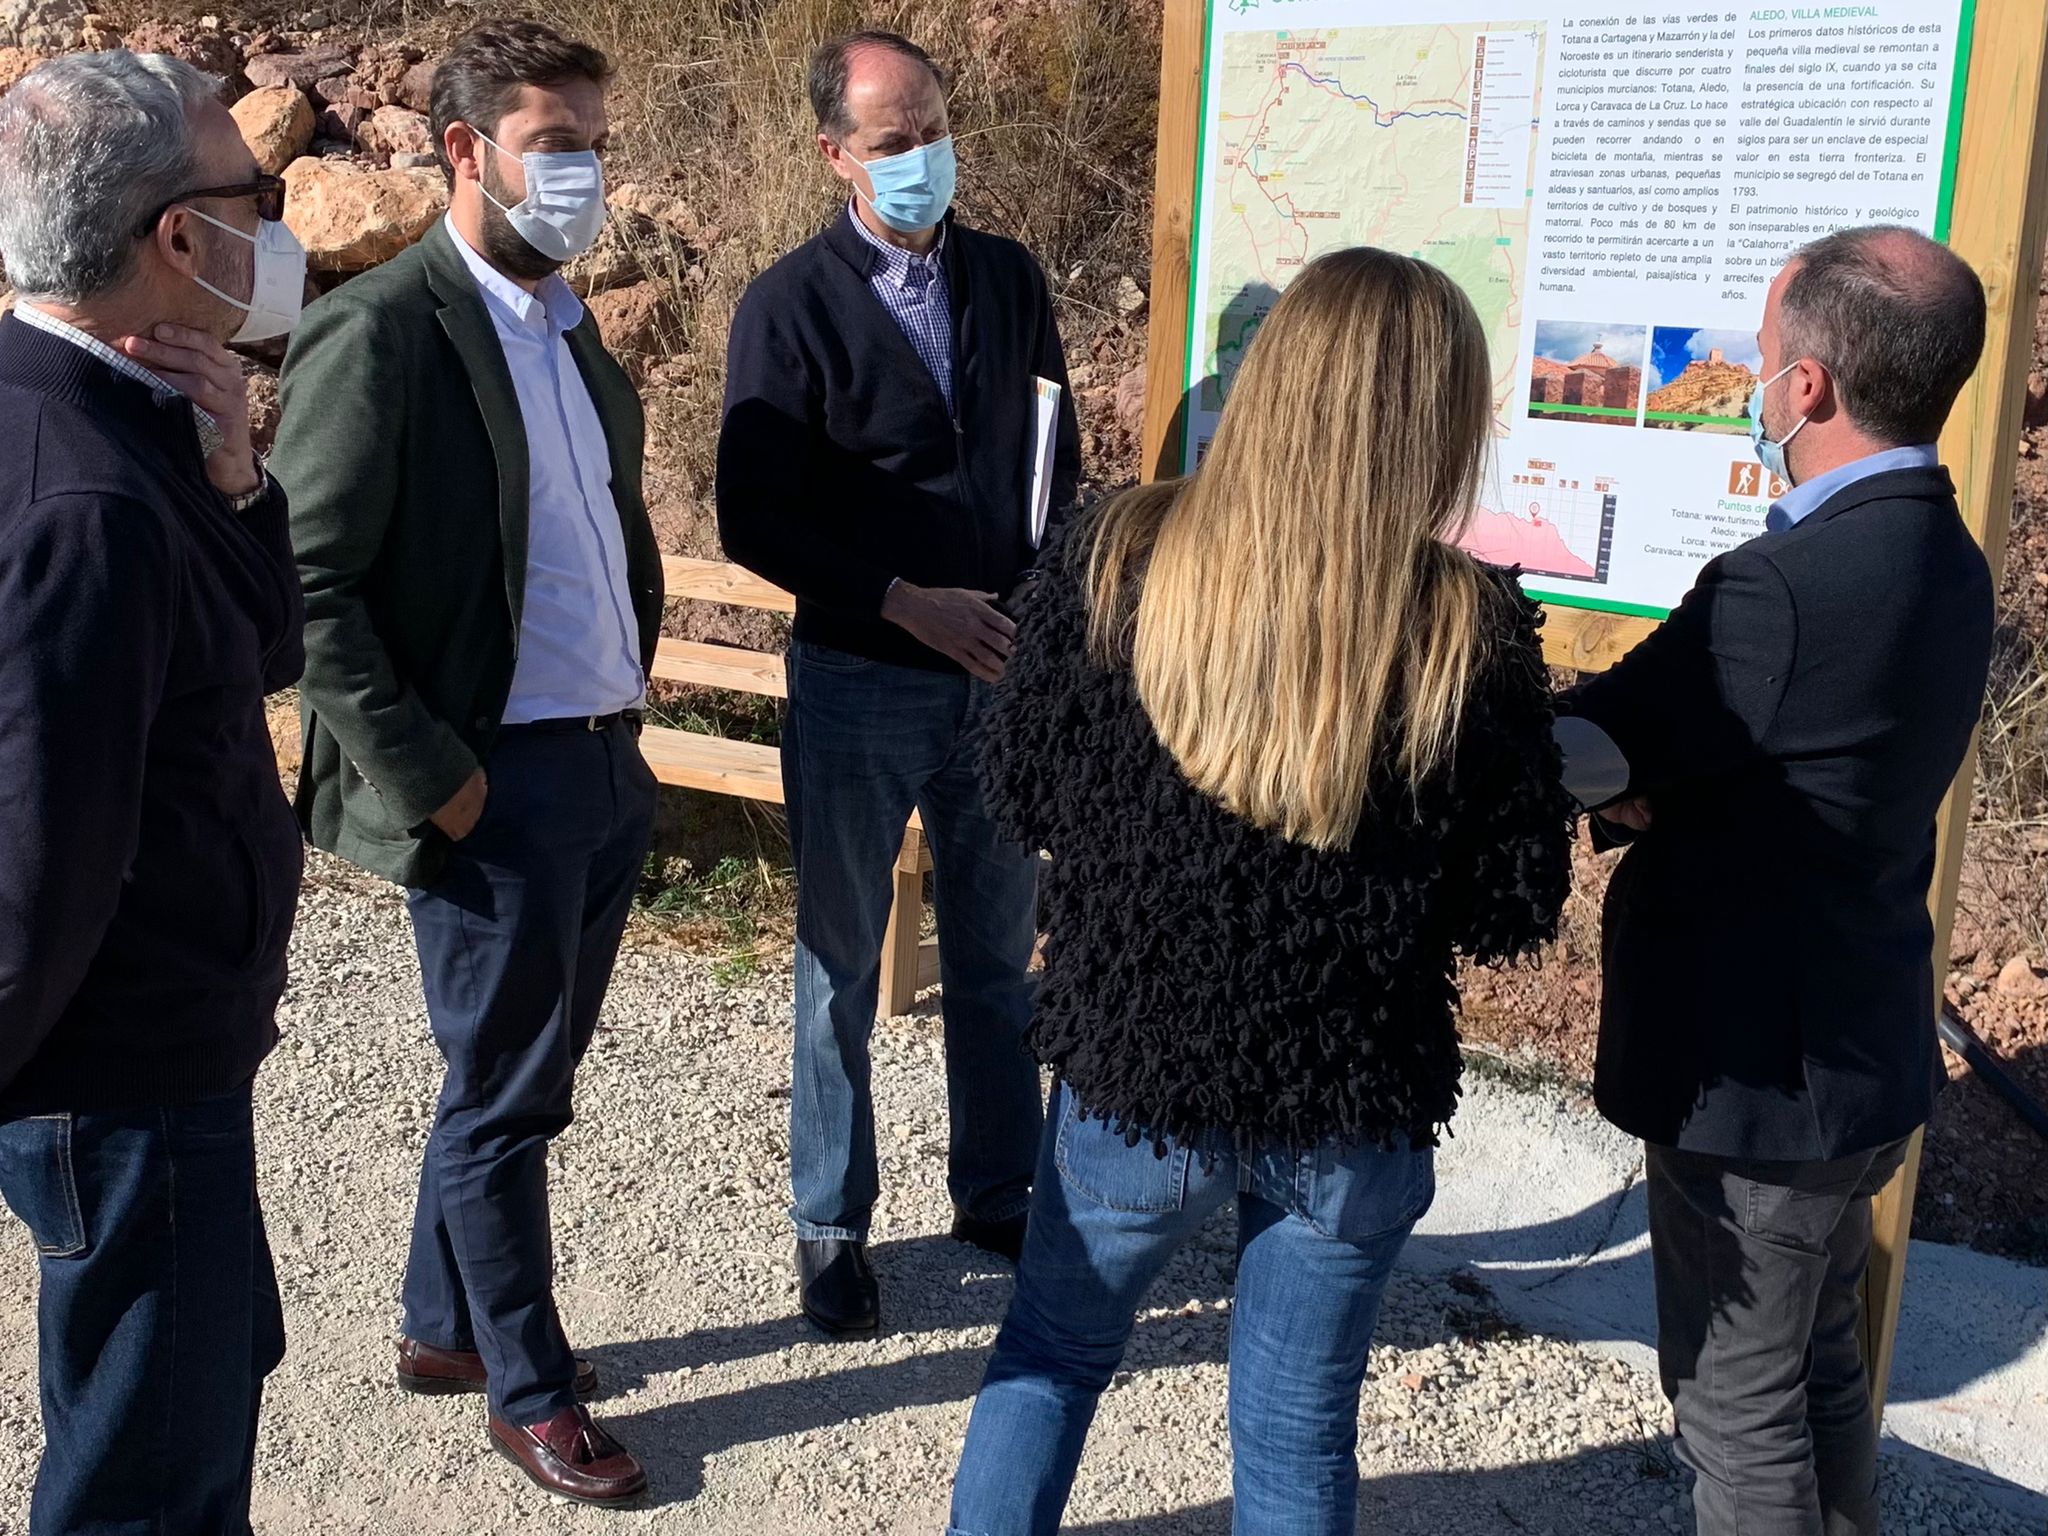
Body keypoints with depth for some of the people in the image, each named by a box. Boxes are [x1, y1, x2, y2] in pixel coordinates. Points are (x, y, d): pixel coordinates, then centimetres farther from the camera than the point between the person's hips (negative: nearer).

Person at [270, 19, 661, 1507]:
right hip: (497, 782, -8)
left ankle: (445, 1324, 39)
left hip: (608, 761, 8)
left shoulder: (565, 319, 11)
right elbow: (310, 578, -16)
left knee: (527, 1074, 19)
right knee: (505, 1092, 7)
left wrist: (635, 671, 11)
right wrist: (422, 776, -16)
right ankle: (530, 1389, 26)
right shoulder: (379, 330, -14)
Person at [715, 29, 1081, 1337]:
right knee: (843, 970, 10)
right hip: (858, 687, -4)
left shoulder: (1010, 279, 5)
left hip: (1004, 676, 4)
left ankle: (999, 1194, 32)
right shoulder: (792, 307, -8)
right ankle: (833, 1229, 25)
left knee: (999, 957, 15)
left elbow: (1058, 458, 12)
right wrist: (909, 603, -19)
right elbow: (757, 520, -11)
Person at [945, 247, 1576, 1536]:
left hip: (1132, 1072, 1)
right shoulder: (1472, 627, -16)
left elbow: (1022, 795, -3)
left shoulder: (1115, 559, -14)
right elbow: (1517, 908, -9)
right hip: (1354, 1110, 0)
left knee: (1050, 1358, 26)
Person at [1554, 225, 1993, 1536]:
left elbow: (1580, 761, -21)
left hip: (1755, 1077, -9)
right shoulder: (1943, 560, 2)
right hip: (1861, 1052, 9)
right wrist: (1657, 787, -4)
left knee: (1741, 1407, 9)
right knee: (1822, 1373, 24)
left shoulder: (1788, 588, -28)